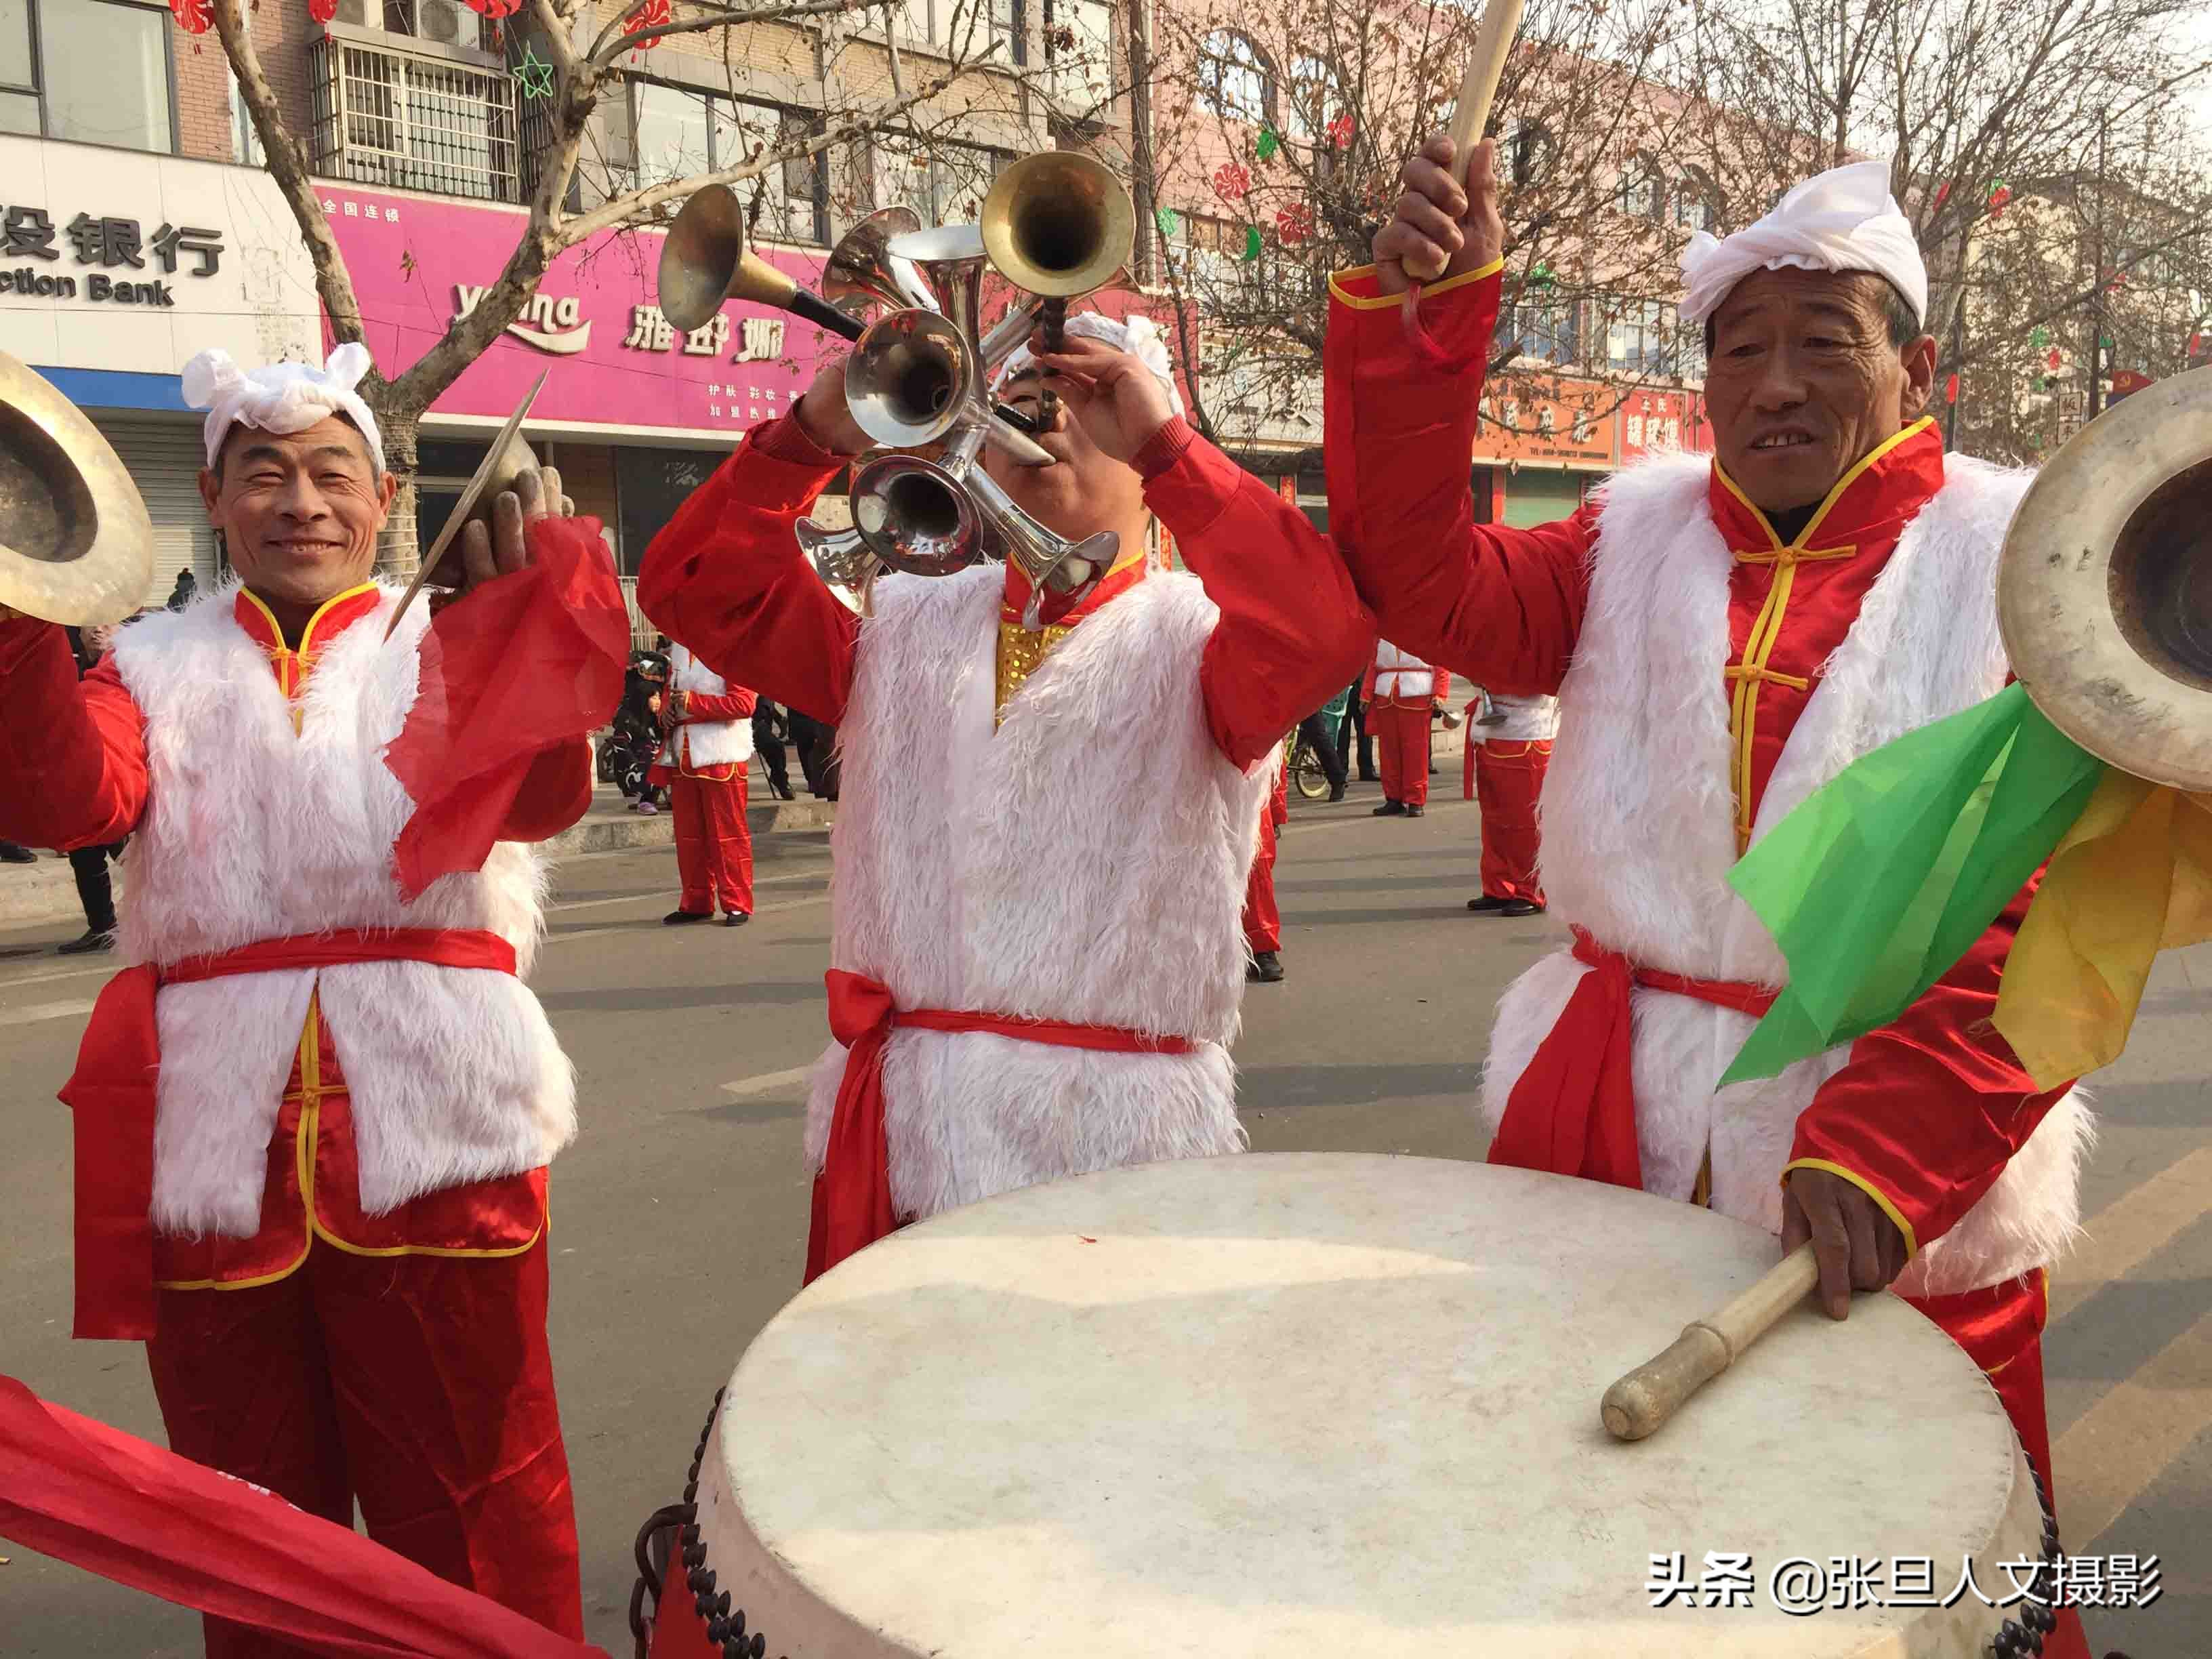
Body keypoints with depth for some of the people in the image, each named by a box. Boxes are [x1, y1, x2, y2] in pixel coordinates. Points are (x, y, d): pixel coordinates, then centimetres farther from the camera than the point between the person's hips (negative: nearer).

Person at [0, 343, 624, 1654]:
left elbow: (537, 796, -13)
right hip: (216, 1151, 3)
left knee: (472, 1520, 7)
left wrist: (539, 612, -27)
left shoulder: (449, 650, 6)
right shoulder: (157, 670, 11)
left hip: (430, 1138, -2)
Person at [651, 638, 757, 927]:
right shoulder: (679, 648, 16)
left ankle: (737, 905, 6)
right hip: (683, 755, 7)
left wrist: (693, 702, -19)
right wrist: (667, 710, 6)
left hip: (721, 756, -7)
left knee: (728, 833, -2)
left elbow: (744, 703, -18)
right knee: (688, 835, 11)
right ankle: (696, 903, 20)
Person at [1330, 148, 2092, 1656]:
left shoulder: (2016, 570, -4)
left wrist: (1883, 1150, -26)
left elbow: (2044, 906, -13)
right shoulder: (1641, 543, 8)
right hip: (1607, 1136, 3)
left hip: (1903, 1173, -2)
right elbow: (1427, 586, -8)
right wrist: (1418, 313, -20)